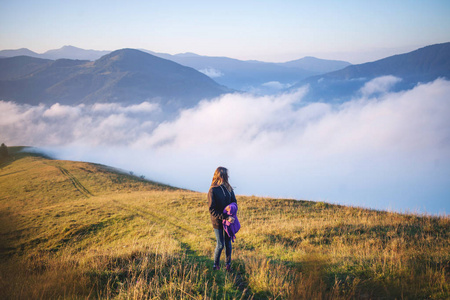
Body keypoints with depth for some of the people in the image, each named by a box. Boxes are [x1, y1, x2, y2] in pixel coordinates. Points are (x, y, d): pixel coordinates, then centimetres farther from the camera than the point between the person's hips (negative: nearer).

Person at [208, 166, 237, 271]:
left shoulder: (229, 188, 4)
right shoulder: (213, 191, -13)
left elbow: (234, 203, 9)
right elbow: (212, 210, -15)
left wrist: (231, 216, -11)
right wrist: (225, 218, -22)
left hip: (228, 221, 4)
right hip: (218, 222, -4)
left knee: (228, 243, 10)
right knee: (220, 244, 1)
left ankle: (228, 264, 25)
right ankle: (216, 265, 20)